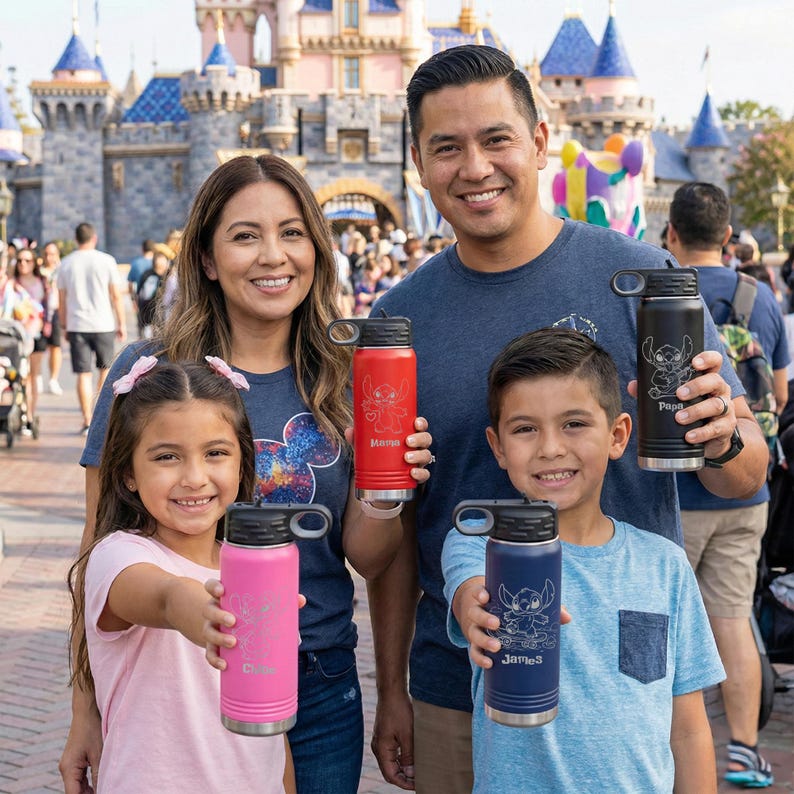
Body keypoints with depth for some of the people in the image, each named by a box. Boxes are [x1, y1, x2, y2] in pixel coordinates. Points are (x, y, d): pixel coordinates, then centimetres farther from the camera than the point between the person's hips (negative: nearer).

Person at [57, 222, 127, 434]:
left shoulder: (66, 264, 4)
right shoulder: (106, 260, -3)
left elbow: (61, 299, 7)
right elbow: (116, 296, -2)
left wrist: (64, 326, 17)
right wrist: (122, 323, 6)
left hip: (76, 326, 1)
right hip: (103, 325, -1)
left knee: (83, 374, 2)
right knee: (106, 368, 17)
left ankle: (88, 421, 0)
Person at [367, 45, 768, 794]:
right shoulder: (398, 318, 0)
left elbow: (746, 475, -4)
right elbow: (393, 521, 6)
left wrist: (719, 440, -26)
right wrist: (391, 691, 5)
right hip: (456, 691, 2)